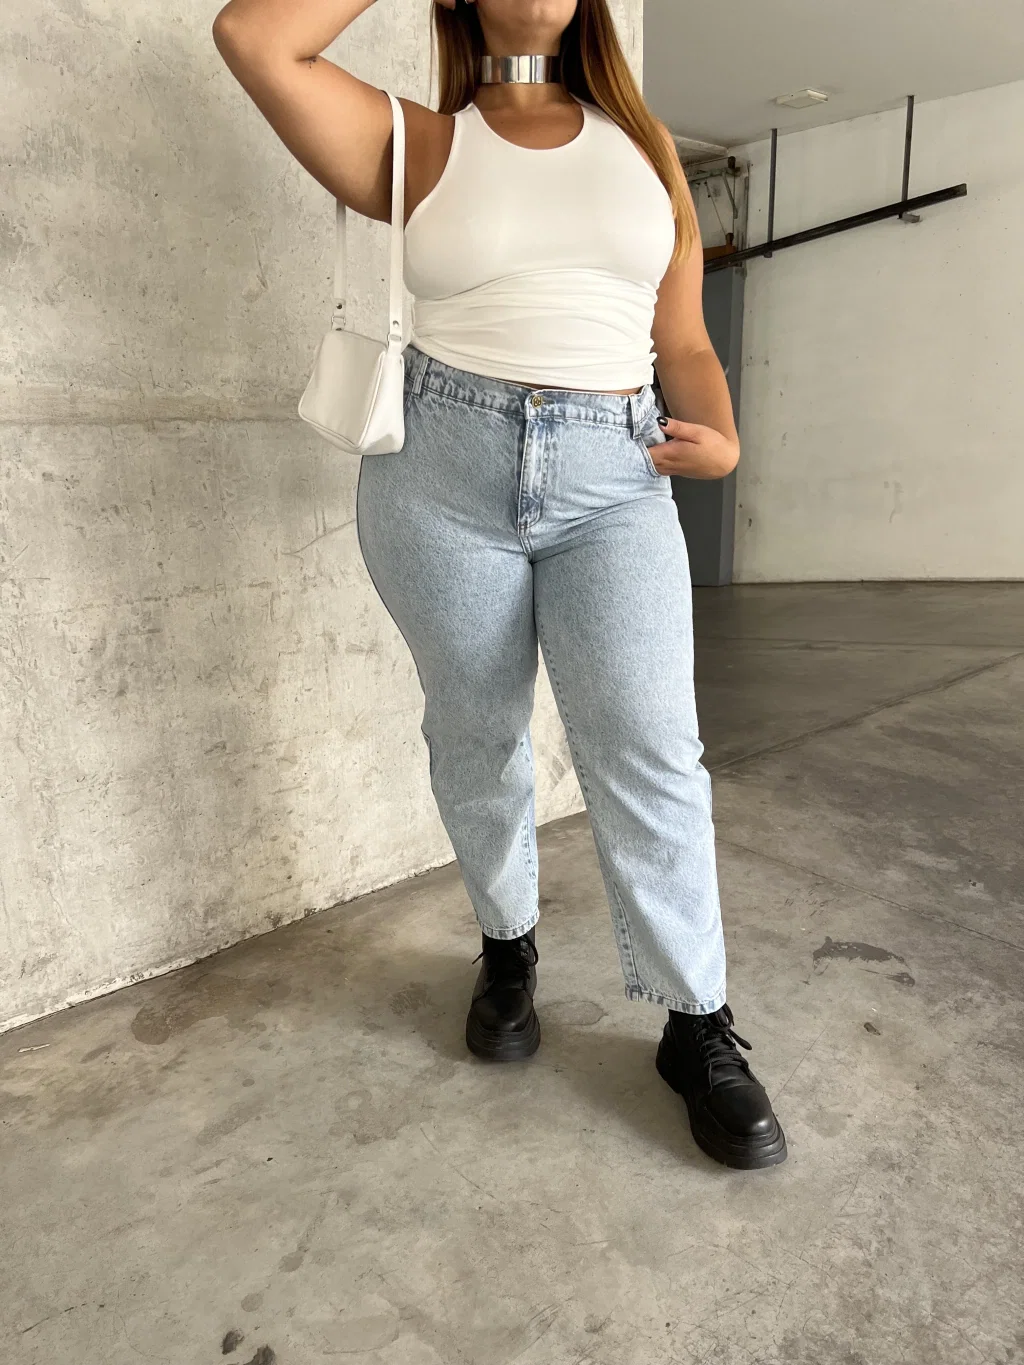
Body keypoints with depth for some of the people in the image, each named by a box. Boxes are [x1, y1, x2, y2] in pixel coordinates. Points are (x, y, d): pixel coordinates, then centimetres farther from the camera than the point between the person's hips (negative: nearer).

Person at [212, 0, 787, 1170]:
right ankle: (507, 944, 32)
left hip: (617, 481, 1)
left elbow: (683, 342, 16)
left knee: (647, 745, -8)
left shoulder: (645, 148, 17)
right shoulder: (418, 146, 11)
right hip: (445, 470, 0)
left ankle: (697, 1026, 6)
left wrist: (722, 438, -3)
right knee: (476, 736, 8)